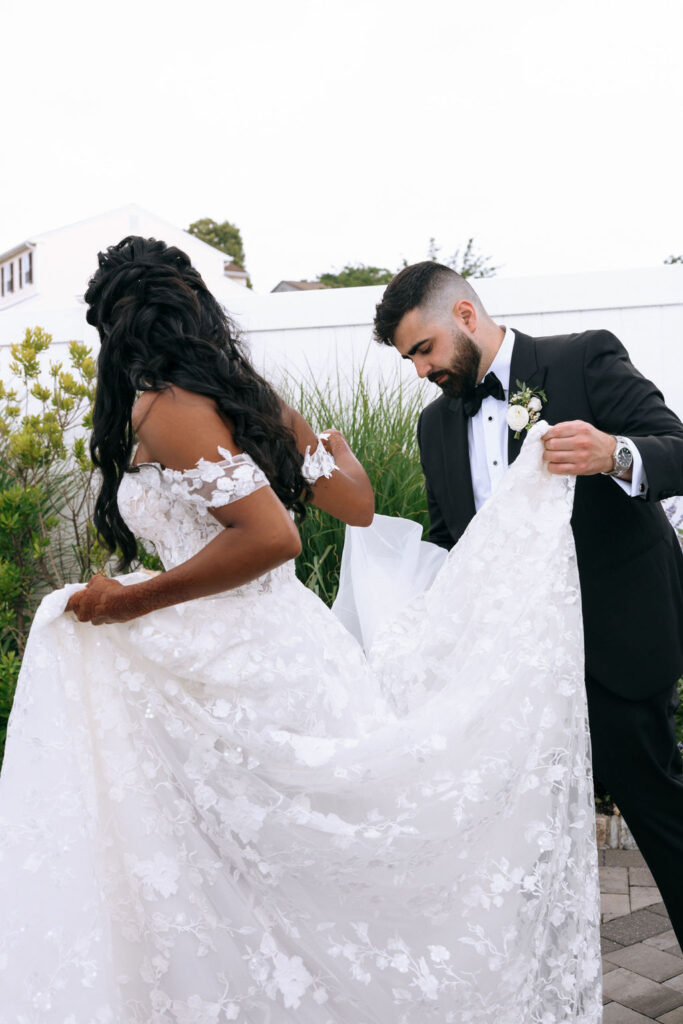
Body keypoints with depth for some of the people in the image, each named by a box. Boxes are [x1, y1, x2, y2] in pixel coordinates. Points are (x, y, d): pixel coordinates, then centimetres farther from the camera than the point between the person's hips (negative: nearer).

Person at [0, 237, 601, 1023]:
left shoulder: (164, 407, -13)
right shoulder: (247, 396, 11)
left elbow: (271, 535, -24)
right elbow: (358, 504, 16)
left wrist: (134, 602, -16)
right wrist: (333, 441, 38)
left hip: (241, 670, -8)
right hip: (291, 642, 8)